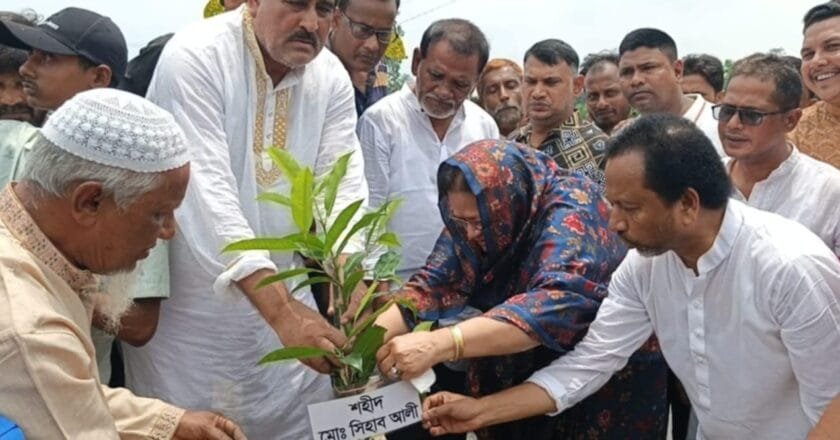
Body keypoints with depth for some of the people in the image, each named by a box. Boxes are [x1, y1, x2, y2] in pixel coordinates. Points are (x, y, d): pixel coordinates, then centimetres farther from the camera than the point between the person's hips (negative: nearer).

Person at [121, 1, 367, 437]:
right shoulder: (195, 56, -20)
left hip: (279, 288, 5)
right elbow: (208, 192, -30)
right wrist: (283, 310, -39)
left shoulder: (332, 78, -4)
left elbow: (344, 184, -10)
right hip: (187, 301, -4)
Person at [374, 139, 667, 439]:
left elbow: (557, 303, -42)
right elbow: (434, 283, -15)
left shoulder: (570, 214, -28)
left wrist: (437, 345, -51)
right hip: (523, 376, 5)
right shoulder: (475, 217, -10)